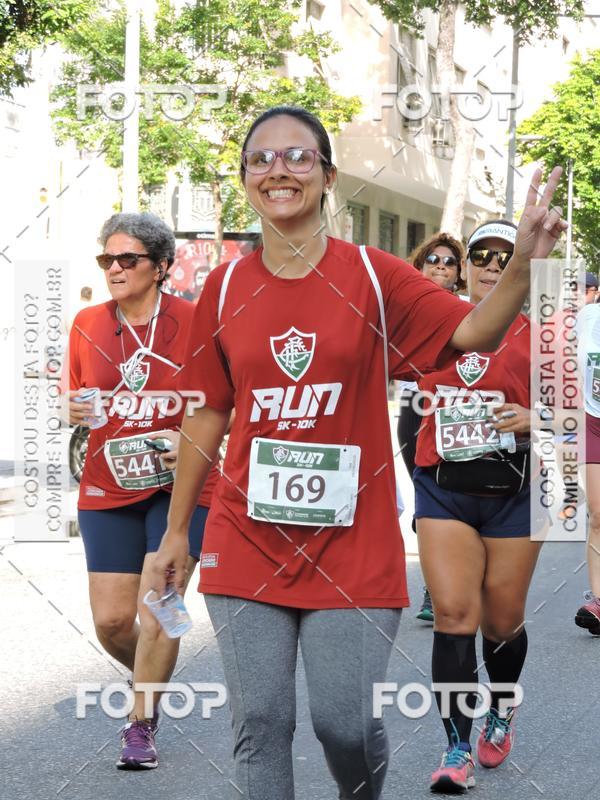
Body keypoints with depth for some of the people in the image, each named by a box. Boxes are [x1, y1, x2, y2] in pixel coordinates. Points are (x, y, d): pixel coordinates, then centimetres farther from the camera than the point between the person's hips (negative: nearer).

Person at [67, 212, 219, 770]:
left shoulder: (192, 322, -8)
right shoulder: (87, 324, 3)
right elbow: (75, 403, 15)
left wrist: (191, 438, -18)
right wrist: (75, 411, -8)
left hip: (178, 485, -3)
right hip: (107, 490, 4)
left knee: (156, 608, -10)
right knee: (111, 620, 2)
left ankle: (141, 725, 8)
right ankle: (154, 681, 34)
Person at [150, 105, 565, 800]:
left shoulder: (374, 275, -2)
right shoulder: (226, 287, 3)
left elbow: (473, 333, -14)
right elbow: (207, 415, 10)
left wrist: (521, 264, -33)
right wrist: (176, 531, 14)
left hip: (353, 547, -2)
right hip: (246, 545, 2)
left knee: (346, 727, -1)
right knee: (260, 725, 2)